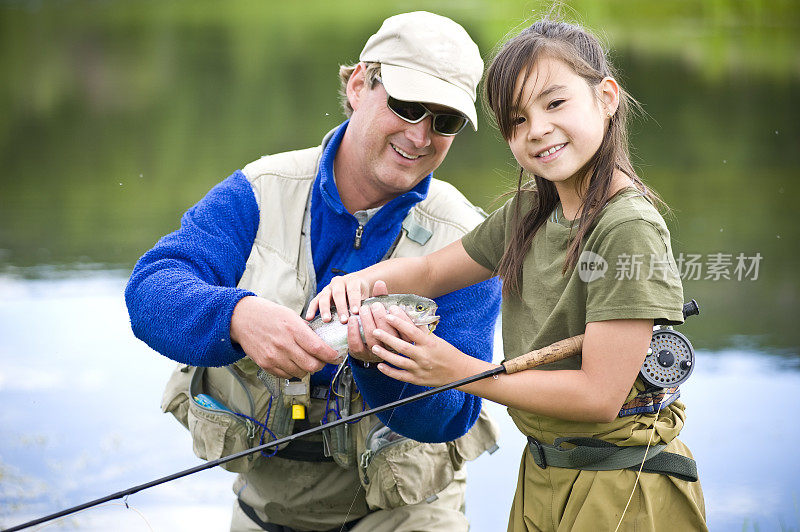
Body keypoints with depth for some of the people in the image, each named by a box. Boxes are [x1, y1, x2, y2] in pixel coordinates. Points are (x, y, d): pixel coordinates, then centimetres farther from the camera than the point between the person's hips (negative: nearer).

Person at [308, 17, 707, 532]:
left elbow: (598, 395, -23)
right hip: (541, 477, 7)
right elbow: (431, 270, 15)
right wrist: (361, 280, -7)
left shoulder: (629, 229, -20)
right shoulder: (527, 214, 5)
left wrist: (461, 371, -19)